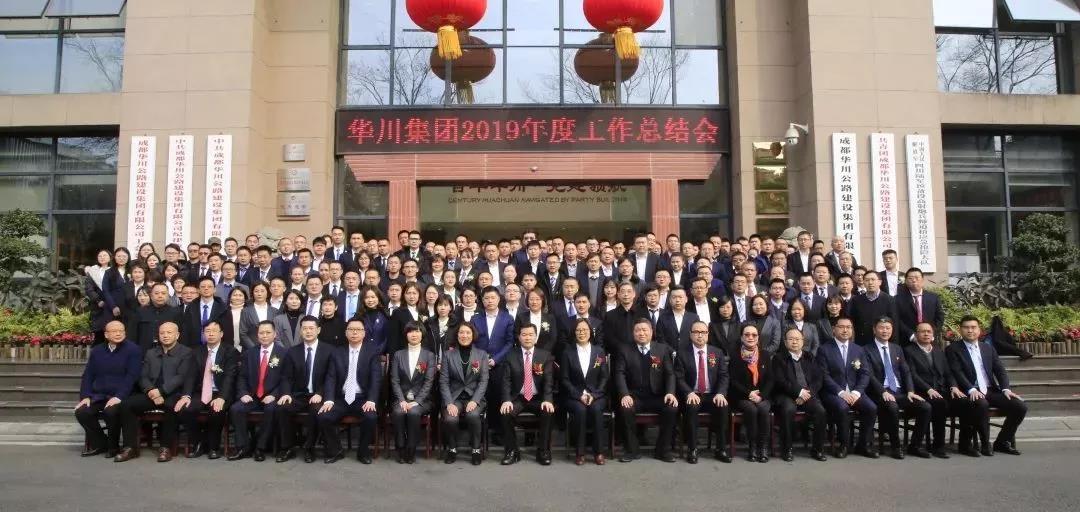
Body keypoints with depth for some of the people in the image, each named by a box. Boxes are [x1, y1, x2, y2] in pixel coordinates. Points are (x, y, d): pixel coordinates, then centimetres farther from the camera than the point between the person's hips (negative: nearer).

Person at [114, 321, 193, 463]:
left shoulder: (186, 353, 6)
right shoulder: (150, 353, 21)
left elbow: (181, 377, -6)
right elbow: (143, 377, 11)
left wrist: (161, 391, -18)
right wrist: (150, 391, -10)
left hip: (173, 394, -5)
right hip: (152, 394, 5)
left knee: (171, 406, -37)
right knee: (126, 404, -20)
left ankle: (166, 447, -23)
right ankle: (130, 447, -14)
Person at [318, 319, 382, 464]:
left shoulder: (373, 351, 2)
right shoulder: (337, 352, 10)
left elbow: (376, 378, -8)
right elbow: (331, 378, 2)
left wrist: (371, 400, -23)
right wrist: (329, 400, -15)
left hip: (363, 399, -2)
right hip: (341, 399, 3)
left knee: (371, 417, -31)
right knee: (323, 417, -22)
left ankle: (363, 452, -4)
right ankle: (335, 451, 3)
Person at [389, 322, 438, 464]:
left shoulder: (429, 355, 6)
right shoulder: (398, 354, 10)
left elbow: (429, 382, -3)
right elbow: (394, 380, 3)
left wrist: (416, 402, -16)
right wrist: (402, 400, -13)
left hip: (421, 399, -1)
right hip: (401, 398, 1)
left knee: (413, 412, -33)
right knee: (398, 412, -31)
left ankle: (411, 451, -17)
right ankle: (401, 450, -15)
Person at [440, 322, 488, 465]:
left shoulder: (482, 354, 5)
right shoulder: (448, 354, 5)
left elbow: (483, 381, -1)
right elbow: (444, 382, 0)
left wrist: (474, 401, -15)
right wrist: (449, 403, -14)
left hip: (474, 397, 0)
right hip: (454, 397, 0)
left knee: (473, 415, -33)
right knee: (450, 419, -30)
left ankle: (476, 450, -11)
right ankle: (452, 449, -3)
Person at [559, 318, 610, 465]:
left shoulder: (599, 351, 10)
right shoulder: (567, 353, 7)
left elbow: (605, 377, 5)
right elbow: (564, 379, 1)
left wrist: (593, 395, -10)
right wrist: (579, 395, -12)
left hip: (597, 395, 1)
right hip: (574, 396, -1)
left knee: (596, 409, -32)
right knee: (580, 410, -33)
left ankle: (599, 452, -21)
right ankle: (579, 452, -22)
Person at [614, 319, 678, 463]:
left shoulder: (663, 349, 7)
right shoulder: (625, 350, 5)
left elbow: (670, 374, 1)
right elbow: (620, 374, -5)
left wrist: (670, 393, -18)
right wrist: (625, 395, -22)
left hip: (658, 397, 1)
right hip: (635, 397, -1)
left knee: (672, 408, -27)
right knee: (625, 408, -32)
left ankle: (663, 450, -8)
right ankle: (632, 450, -14)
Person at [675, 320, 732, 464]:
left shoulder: (717, 352, 9)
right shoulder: (682, 353, 2)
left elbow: (723, 376, 4)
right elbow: (679, 378, -4)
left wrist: (720, 393, -14)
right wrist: (689, 393, -21)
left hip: (712, 396, 2)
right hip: (692, 396, -2)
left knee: (723, 407, -28)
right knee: (691, 407, -34)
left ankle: (721, 449, -14)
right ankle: (692, 449, -22)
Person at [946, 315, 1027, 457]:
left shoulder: (988, 348, 19)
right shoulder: (953, 349, 2)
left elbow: (1000, 370, 11)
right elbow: (957, 373, -10)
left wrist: (1005, 388, -7)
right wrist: (971, 389, -25)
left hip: (991, 391, 6)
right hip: (971, 393, -5)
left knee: (1020, 406, -14)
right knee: (982, 405, -36)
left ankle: (1002, 442, 4)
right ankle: (985, 444, -16)